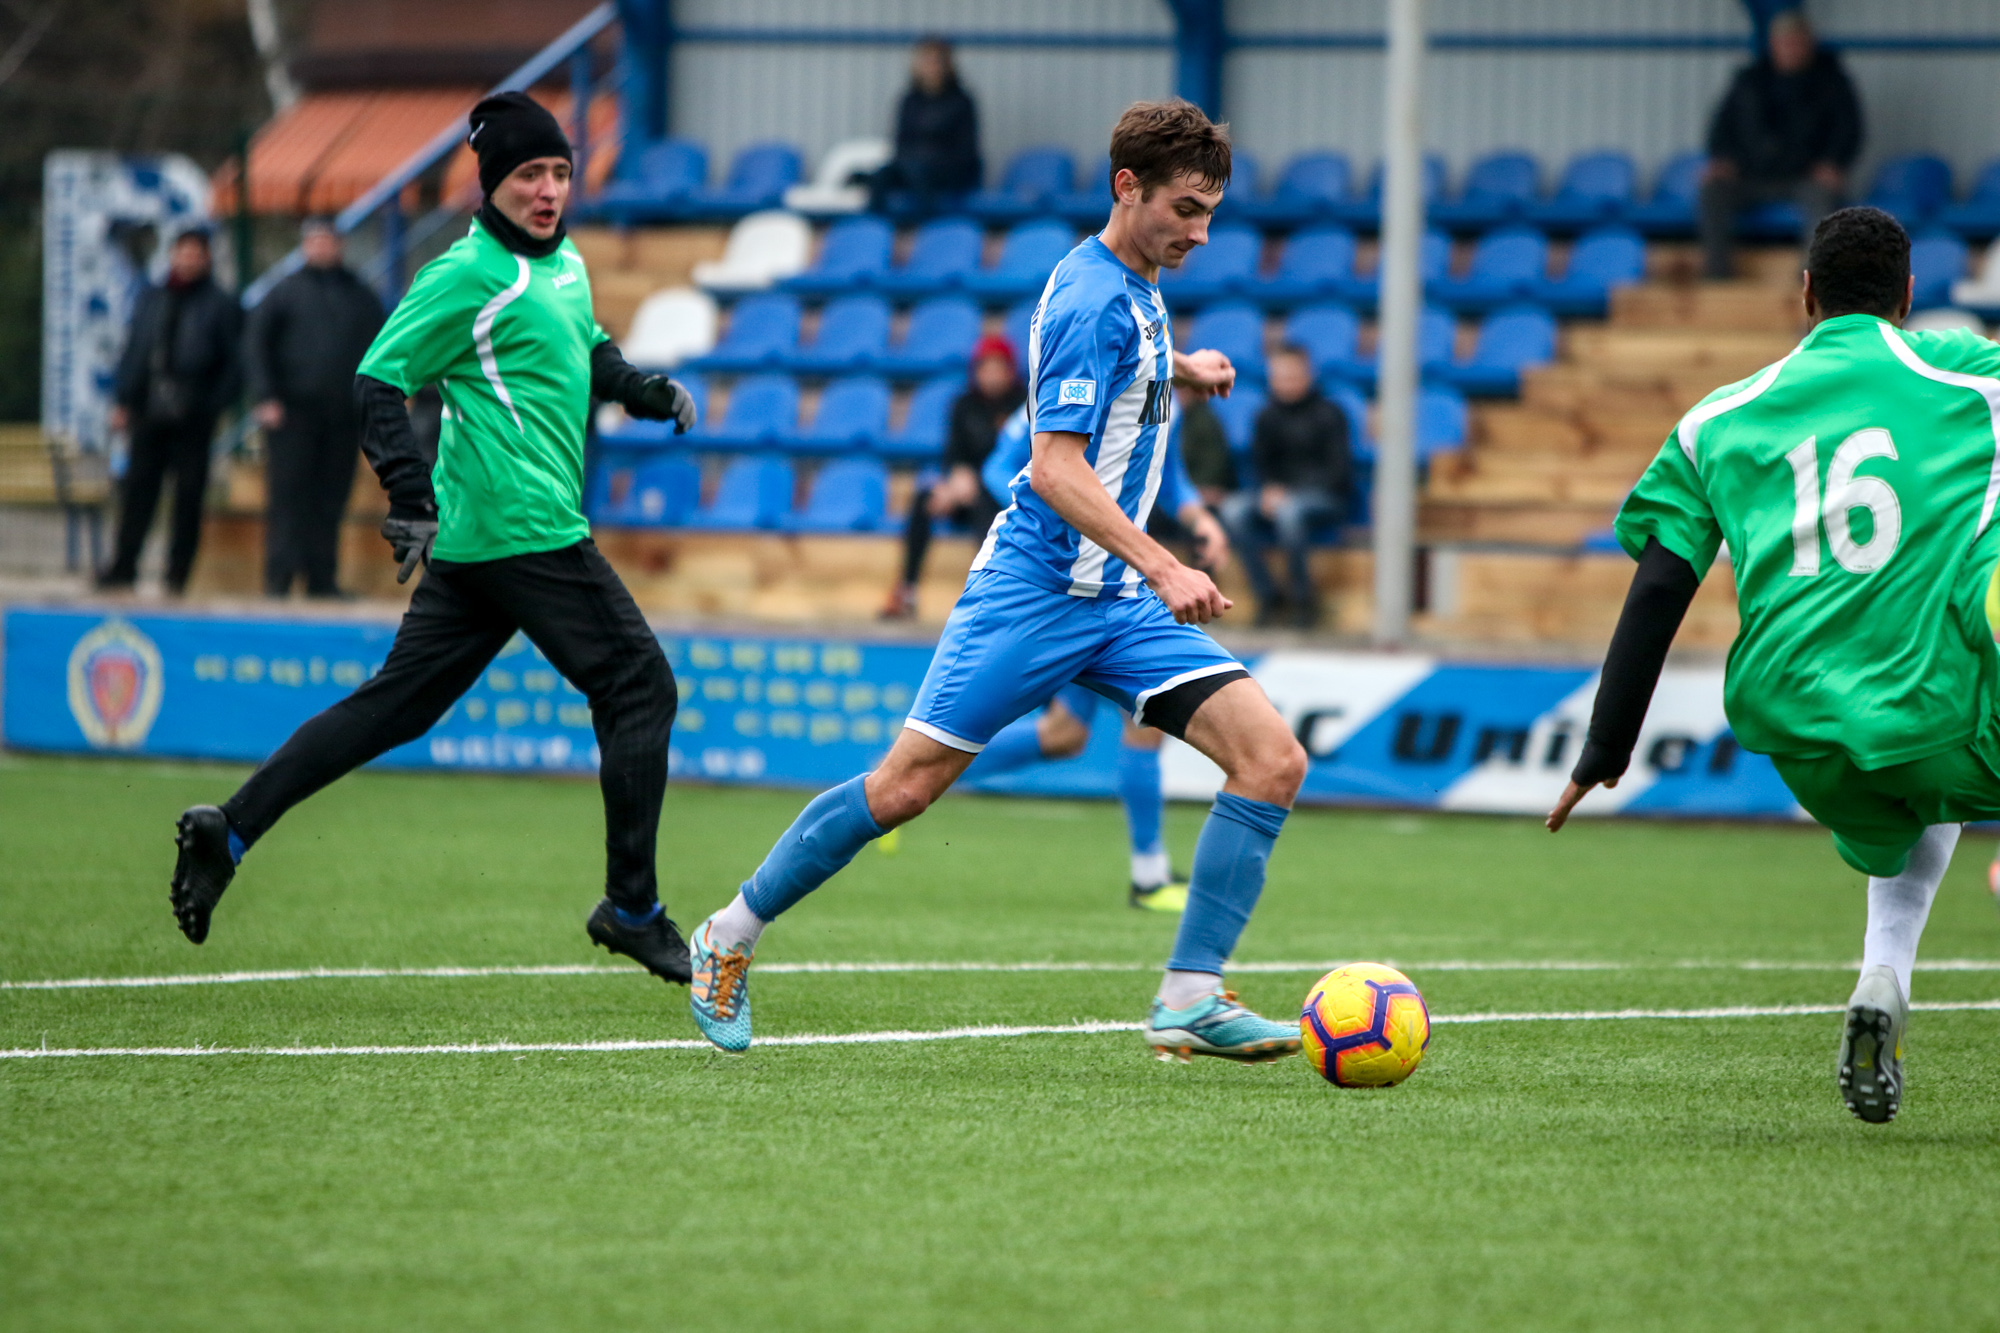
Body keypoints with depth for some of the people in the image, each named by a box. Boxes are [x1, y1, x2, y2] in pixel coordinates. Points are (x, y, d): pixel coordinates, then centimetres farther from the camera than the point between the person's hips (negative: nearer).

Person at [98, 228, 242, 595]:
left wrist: (214, 406, -7)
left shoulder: (221, 306, 3)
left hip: (193, 417, -3)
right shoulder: (151, 301, 15)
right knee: (137, 488, 1)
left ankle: (177, 574, 5)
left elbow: (234, 362, 1)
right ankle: (123, 567, 6)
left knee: (189, 493, -1)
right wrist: (122, 400, 7)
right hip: (149, 412, 3)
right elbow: (133, 352, 16)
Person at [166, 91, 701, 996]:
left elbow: (587, 356, 35)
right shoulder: (468, 276, -12)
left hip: (476, 542, 9)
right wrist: (412, 498, -23)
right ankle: (631, 907, 1)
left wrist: (649, 391, 15)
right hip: (526, 533, -9)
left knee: (397, 702, 10)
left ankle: (232, 828, 11)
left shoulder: (565, 266, 16)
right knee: (638, 685, -5)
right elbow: (379, 381, -14)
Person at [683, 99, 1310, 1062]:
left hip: (1120, 599, 8)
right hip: (1037, 585, -8)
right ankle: (730, 938, 15)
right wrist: (1165, 569, -32)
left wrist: (1174, 370, 21)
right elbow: (1055, 468, -25)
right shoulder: (1091, 300, -16)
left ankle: (1189, 999, -10)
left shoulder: (1134, 292, 12)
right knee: (905, 785, -5)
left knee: (1272, 760, -9)